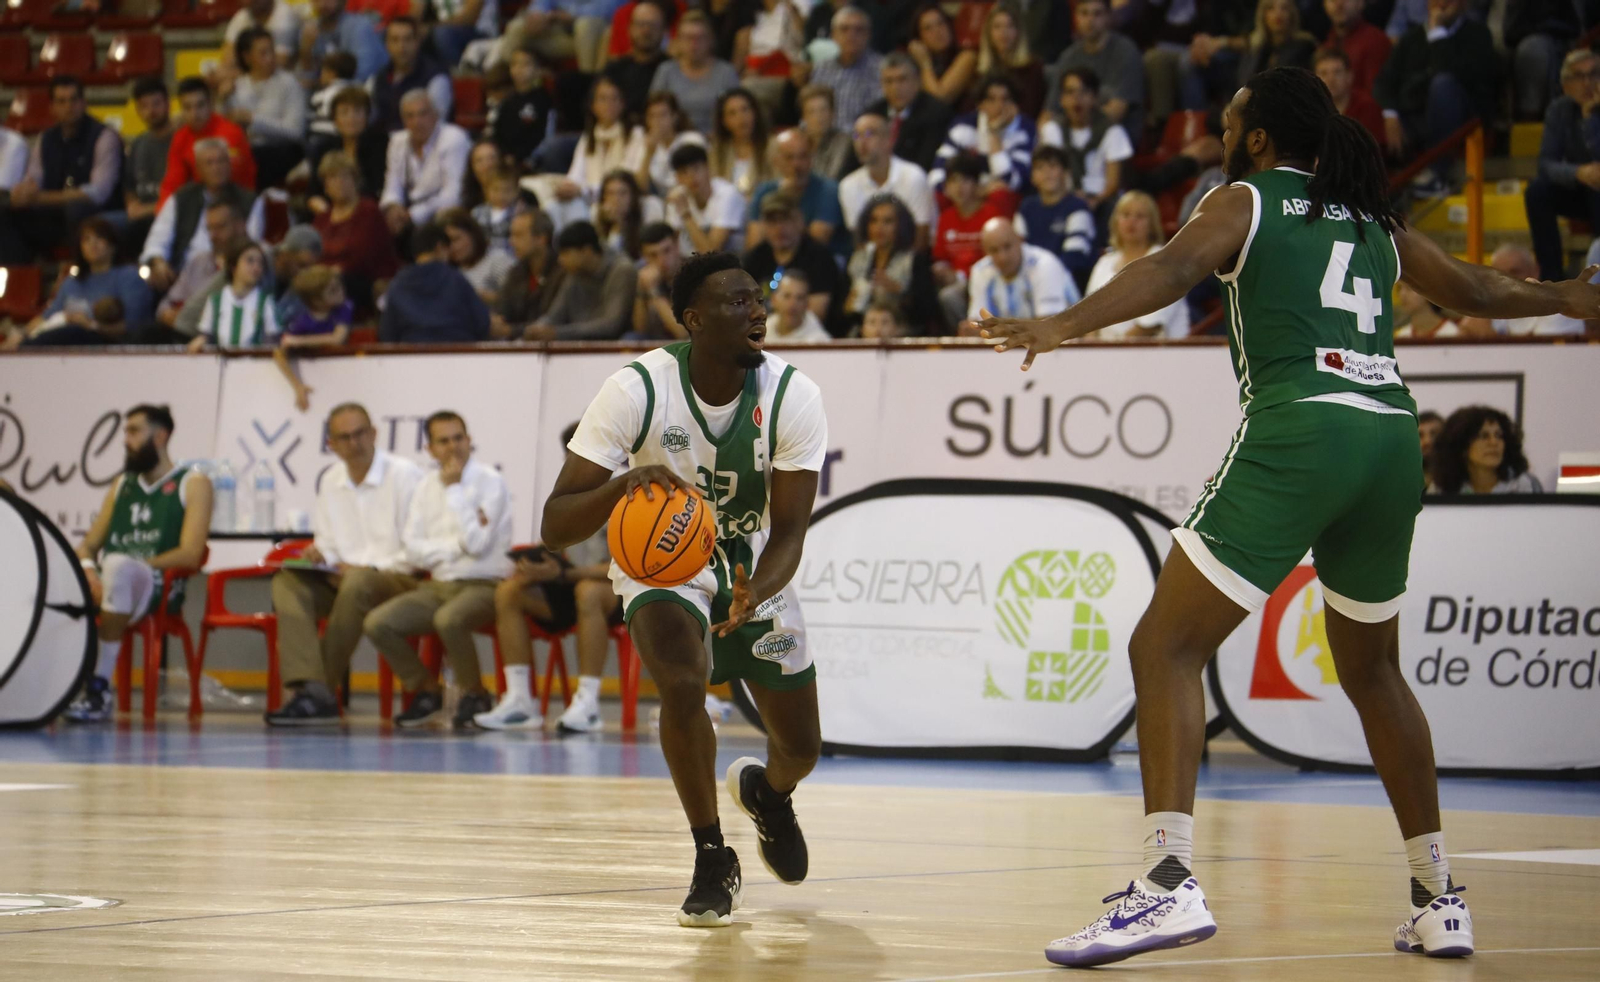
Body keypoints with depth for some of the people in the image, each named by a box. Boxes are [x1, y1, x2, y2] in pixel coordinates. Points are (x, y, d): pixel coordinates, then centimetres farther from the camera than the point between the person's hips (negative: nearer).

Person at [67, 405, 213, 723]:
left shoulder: (193, 483, 7)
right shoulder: (121, 484, 25)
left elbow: (189, 555, -6)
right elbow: (88, 545, 18)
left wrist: (135, 566, -16)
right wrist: (87, 569, -7)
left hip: (159, 587, -5)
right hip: (104, 586, 5)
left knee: (118, 565, -39)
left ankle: (101, 684, -37)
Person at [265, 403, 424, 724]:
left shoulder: (404, 475, -6)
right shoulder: (331, 481, 14)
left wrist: (372, 567, -18)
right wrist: (319, 555, -2)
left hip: (399, 579, -6)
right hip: (344, 577, 6)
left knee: (358, 584, -40)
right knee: (287, 582, -22)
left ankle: (325, 684, -30)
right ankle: (310, 688, -39)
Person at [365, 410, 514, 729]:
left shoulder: (490, 482, -6)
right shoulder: (427, 486, 10)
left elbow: (477, 543, -19)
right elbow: (413, 551, 3)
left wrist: (453, 488, -14)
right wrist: (458, 545, -12)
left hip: (483, 586, -5)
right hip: (438, 586, 5)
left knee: (448, 619, -38)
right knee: (377, 623, -17)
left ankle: (475, 694, -12)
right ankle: (425, 689, 5)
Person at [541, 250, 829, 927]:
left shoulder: (793, 397, -20)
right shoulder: (637, 390, -26)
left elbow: (790, 530, -20)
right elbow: (556, 527, -26)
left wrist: (755, 594, -42)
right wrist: (622, 484, -47)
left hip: (755, 572, 3)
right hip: (661, 563, -3)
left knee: (801, 749, 7)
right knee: (683, 685, -32)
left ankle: (765, 789, 47)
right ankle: (712, 859, -11)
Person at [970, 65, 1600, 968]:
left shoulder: (1246, 201, 9)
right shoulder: (1374, 221, 24)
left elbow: (1175, 269, -12)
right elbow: (1477, 292, 38)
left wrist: (1066, 324, -25)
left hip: (1298, 432, -6)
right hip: (1393, 437, 6)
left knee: (1167, 647, -6)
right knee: (1373, 670, 24)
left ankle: (1171, 881, -23)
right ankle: (1440, 900, 26)